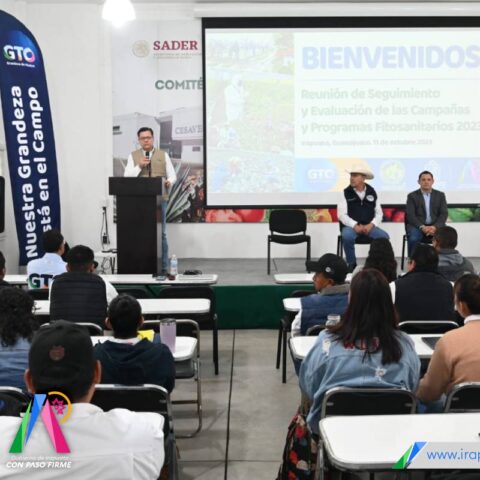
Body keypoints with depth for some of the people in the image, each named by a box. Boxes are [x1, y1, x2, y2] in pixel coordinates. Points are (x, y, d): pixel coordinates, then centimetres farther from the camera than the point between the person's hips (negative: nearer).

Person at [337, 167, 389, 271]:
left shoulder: (372, 192, 9)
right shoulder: (346, 193, 1)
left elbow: (379, 213, 8)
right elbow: (341, 214, -6)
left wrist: (371, 225, -11)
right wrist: (355, 225, -19)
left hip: (369, 226, 2)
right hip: (351, 226, -2)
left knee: (384, 236, -25)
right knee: (347, 236, -35)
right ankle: (352, 264, -13)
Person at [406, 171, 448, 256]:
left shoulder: (440, 195, 12)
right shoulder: (412, 196, 6)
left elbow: (444, 214, 2)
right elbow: (410, 215, -4)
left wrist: (435, 227, -17)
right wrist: (422, 227, -21)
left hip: (435, 226, 2)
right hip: (417, 226, -2)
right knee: (413, 239, -34)